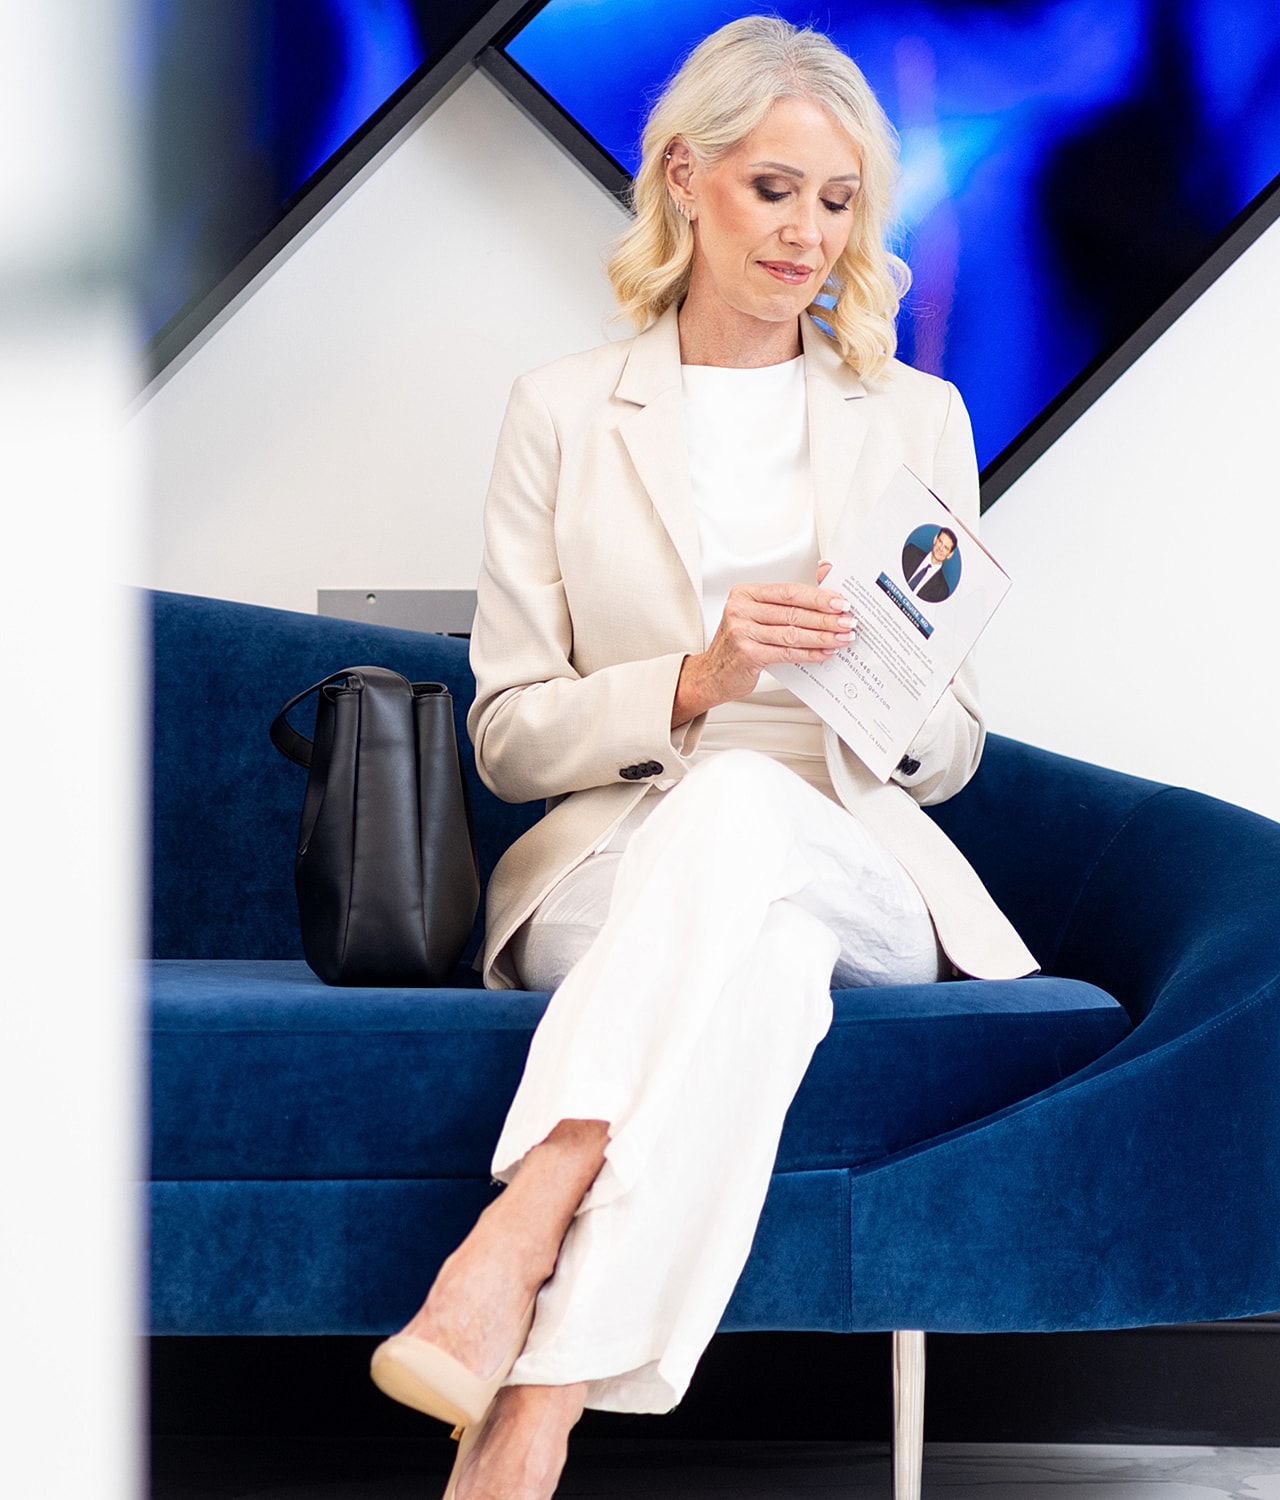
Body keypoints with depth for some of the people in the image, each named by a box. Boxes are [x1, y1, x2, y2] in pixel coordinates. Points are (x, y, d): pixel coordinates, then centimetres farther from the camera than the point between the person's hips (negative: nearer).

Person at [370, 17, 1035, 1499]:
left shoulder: (917, 418, 16)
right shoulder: (564, 412, 12)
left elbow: (947, 754, 16)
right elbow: (509, 734, 7)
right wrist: (690, 684, -13)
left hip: (853, 871, 1)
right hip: (611, 866, -1)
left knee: (739, 808, -39)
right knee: (764, 952, -40)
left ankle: (517, 1241, -53)